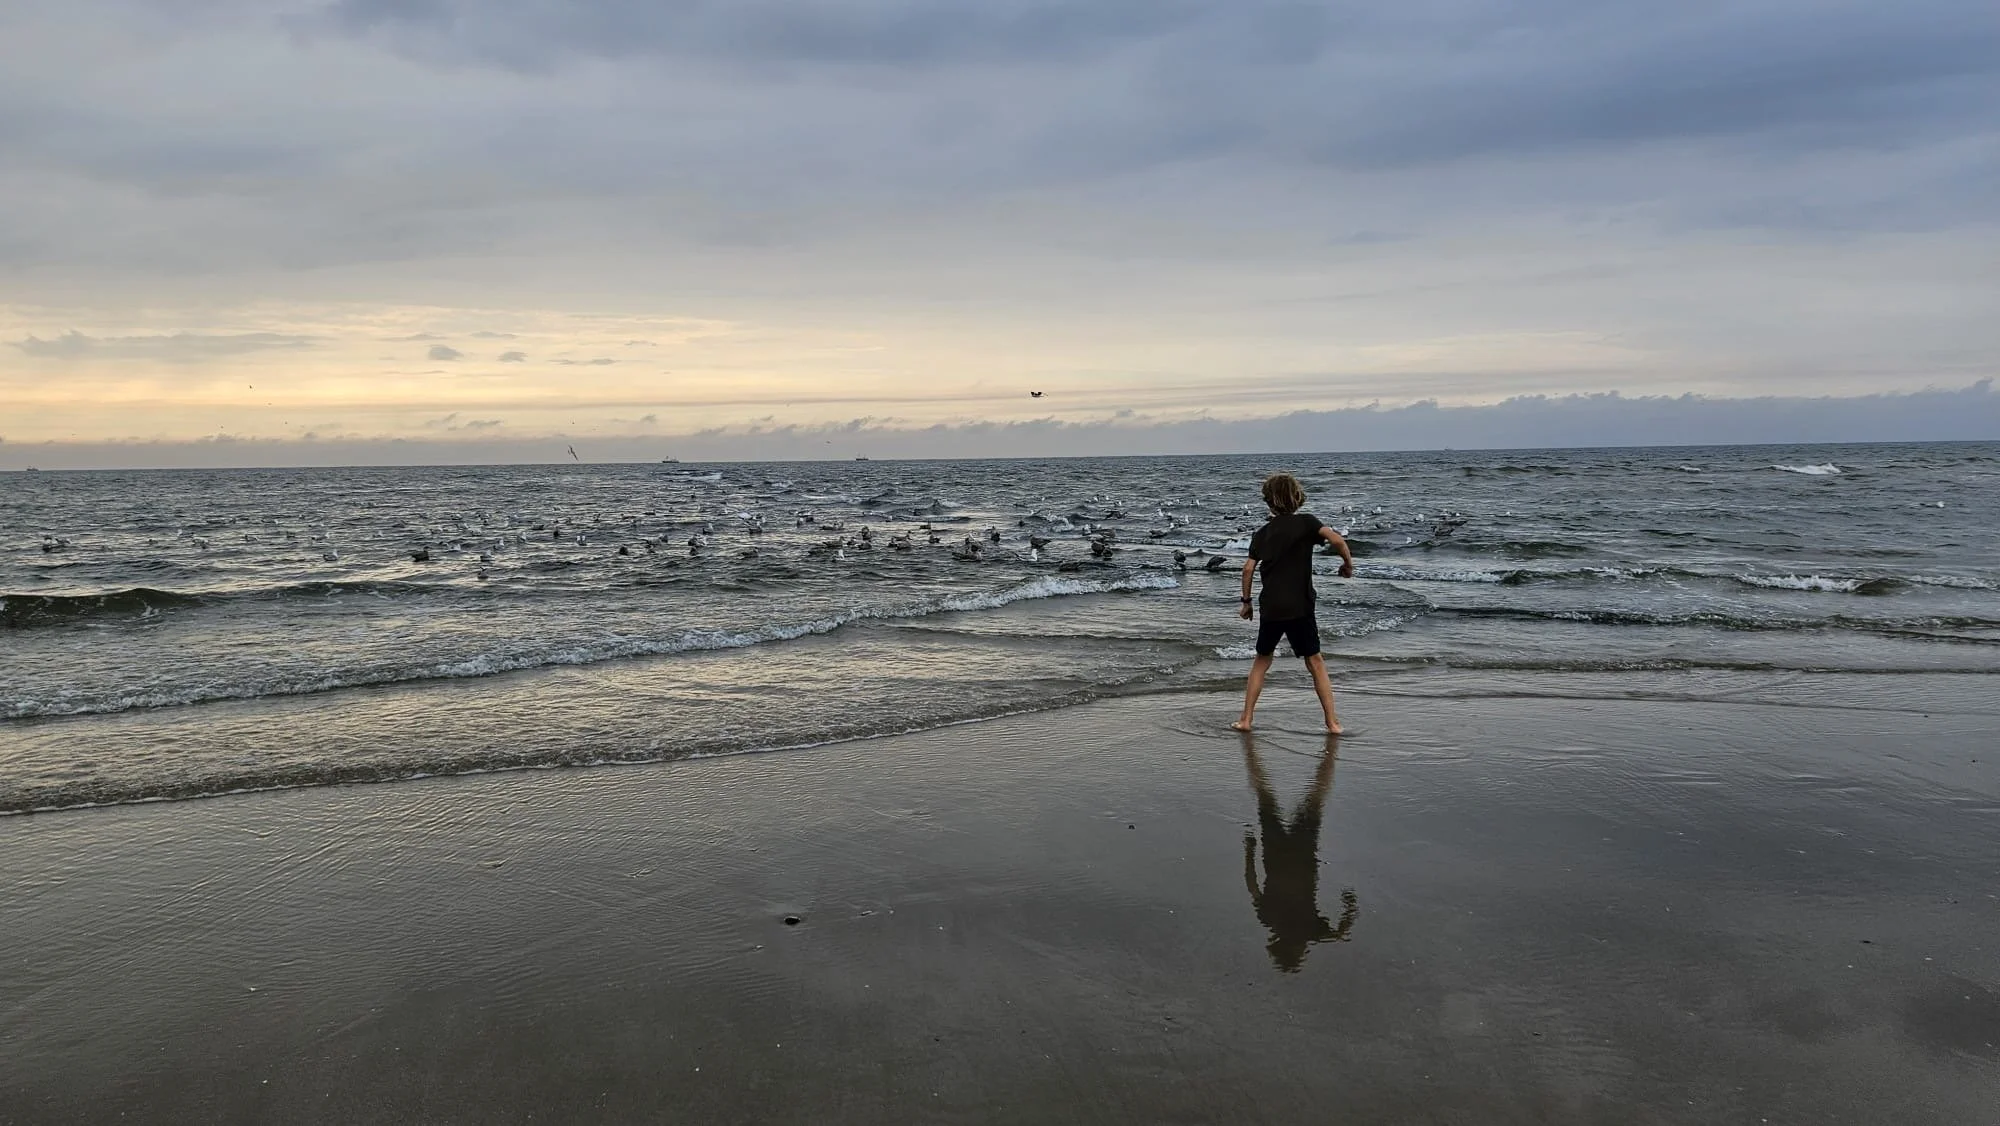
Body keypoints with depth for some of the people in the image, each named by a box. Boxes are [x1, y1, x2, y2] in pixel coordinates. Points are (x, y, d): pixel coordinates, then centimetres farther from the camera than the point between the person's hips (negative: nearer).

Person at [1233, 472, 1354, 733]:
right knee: (1316, 663, 8)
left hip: (1270, 607, 2)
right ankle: (1332, 723, 6)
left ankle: (1245, 719, 14)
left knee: (1261, 662, 17)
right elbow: (1336, 539, -16)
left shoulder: (1262, 533, 8)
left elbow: (1249, 567, 1)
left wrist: (1246, 601, 11)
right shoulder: (1305, 522, 0)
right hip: (1299, 607, -2)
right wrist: (1348, 564, 1)